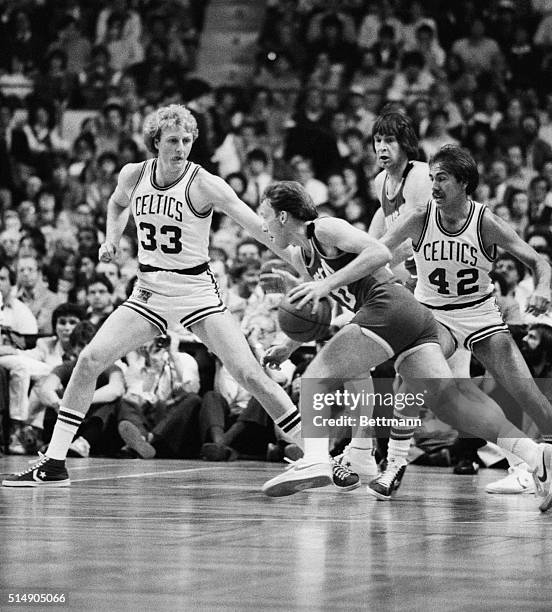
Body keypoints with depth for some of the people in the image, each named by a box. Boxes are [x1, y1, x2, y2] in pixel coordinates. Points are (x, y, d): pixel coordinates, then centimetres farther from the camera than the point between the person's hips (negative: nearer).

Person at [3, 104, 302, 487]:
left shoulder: (204, 184, -15)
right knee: (90, 360, -8)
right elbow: (118, 204, 24)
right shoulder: (133, 176, -2)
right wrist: (112, 238, 6)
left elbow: (257, 226, -23)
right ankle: (53, 464, -1)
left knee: (250, 375, -13)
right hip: (149, 290, 4)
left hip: (197, 292, -4)